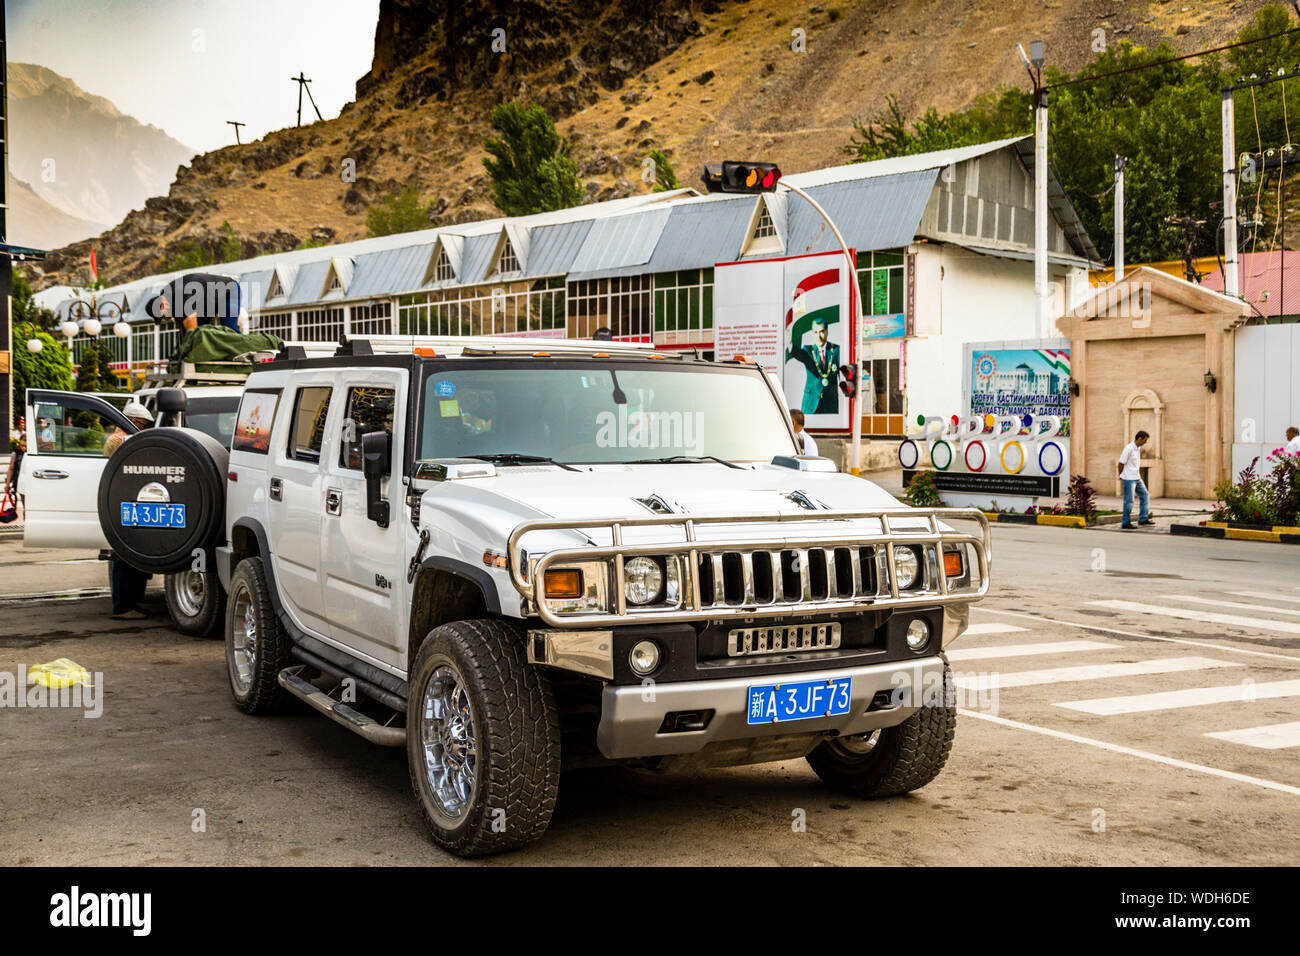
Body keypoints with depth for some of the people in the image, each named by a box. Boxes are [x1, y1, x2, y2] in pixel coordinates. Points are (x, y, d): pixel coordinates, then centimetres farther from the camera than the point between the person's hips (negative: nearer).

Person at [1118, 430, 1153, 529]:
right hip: (1129, 479, -9)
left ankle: (1143, 518, 16)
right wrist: (1120, 476, -2)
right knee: (1129, 501, -4)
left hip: (1137, 478, 9)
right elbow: (1121, 463, -14)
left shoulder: (1138, 448, 10)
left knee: (1145, 495, 10)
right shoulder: (1129, 448, -18)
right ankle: (1126, 523, 3)